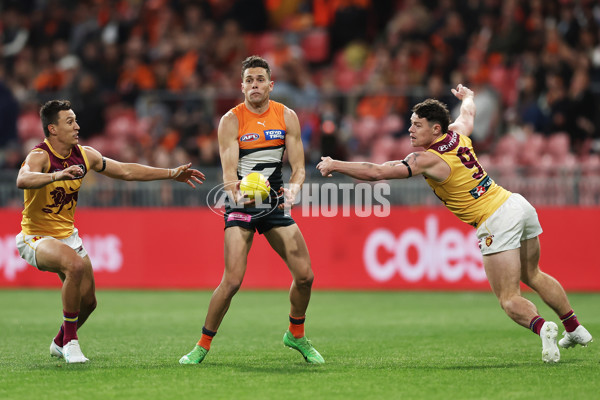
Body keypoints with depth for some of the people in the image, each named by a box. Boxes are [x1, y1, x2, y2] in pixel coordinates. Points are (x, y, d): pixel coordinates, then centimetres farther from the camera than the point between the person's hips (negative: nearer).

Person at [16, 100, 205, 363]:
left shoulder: (84, 155, -1)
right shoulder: (39, 156, -22)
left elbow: (126, 171, 9)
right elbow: (23, 180, -46)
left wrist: (171, 173, 7)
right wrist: (57, 175, -63)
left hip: (68, 235, 8)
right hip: (37, 237, -7)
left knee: (87, 301, 9)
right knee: (76, 265, -35)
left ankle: (60, 343, 41)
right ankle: (70, 342, -23)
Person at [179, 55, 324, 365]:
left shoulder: (287, 117, 2)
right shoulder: (231, 121, -8)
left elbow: (298, 167, 0)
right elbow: (229, 173, -15)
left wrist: (292, 189, -22)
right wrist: (237, 191, -36)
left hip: (275, 203, 4)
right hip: (241, 206, -4)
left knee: (305, 276, -2)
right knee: (232, 281, -16)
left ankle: (296, 335, 24)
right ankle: (203, 345, -1)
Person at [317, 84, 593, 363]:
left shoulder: (430, 160, -14)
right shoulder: (456, 134, 7)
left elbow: (377, 172, -17)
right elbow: (467, 113, 32)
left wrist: (335, 165, -8)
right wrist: (467, 96, 55)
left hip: (496, 221, -8)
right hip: (516, 203, 8)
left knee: (509, 299, -5)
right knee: (532, 276, 27)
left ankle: (541, 326, -32)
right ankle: (575, 329, 31)